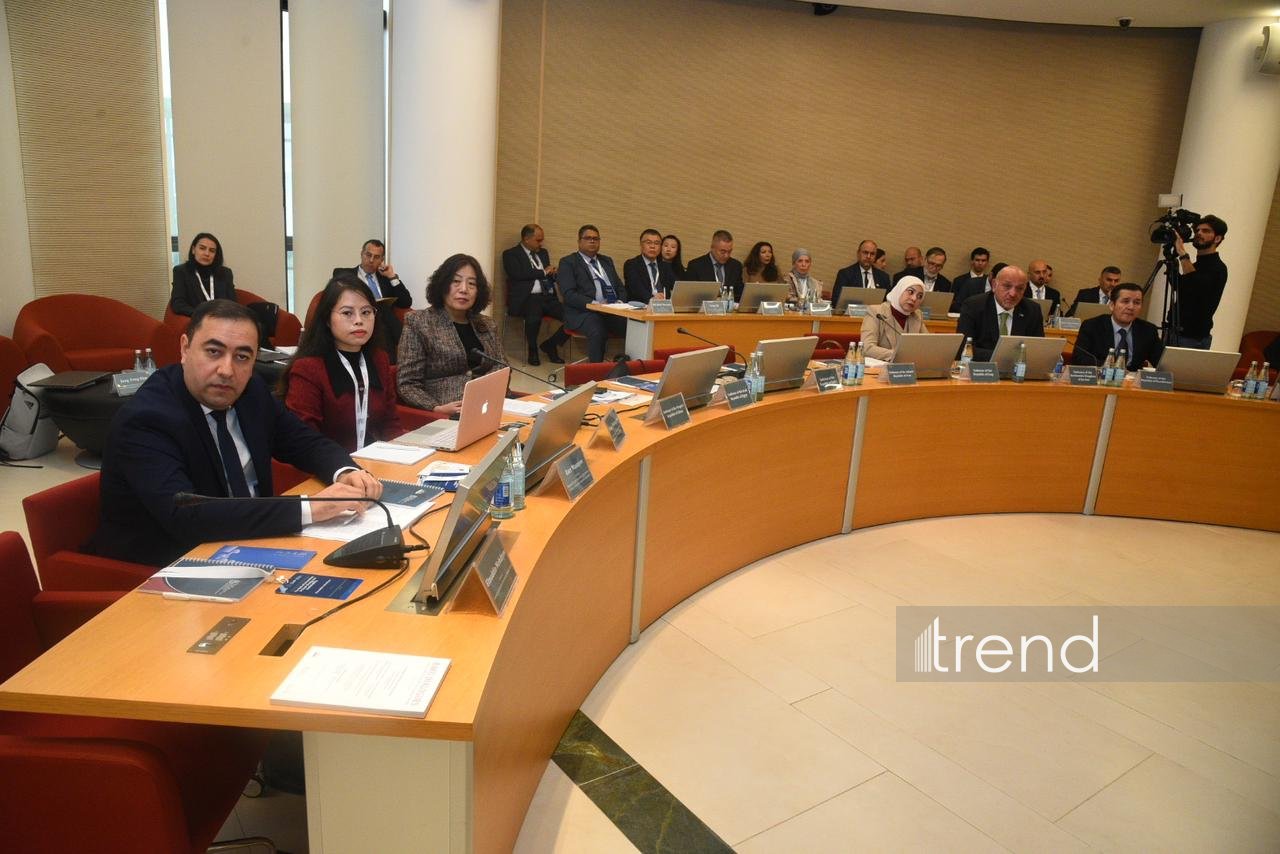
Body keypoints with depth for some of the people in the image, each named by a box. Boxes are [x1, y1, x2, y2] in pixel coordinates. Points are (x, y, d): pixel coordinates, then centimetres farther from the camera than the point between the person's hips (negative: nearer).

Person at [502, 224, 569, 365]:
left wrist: (552, 273, 1)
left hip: (548, 297, 6)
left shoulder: (543, 253, 25)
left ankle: (550, 344, 5)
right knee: (534, 316, -38)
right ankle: (532, 350, -9)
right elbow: (518, 274, -11)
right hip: (527, 298, -5)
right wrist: (543, 272, -3)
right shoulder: (510, 254, 5)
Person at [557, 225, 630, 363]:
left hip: (613, 311, 5)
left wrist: (620, 302, 1)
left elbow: (620, 287, 24)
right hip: (583, 312, -5)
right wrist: (594, 304, -18)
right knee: (598, 331, -38)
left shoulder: (607, 261, 26)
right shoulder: (568, 262, 7)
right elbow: (568, 294, -5)